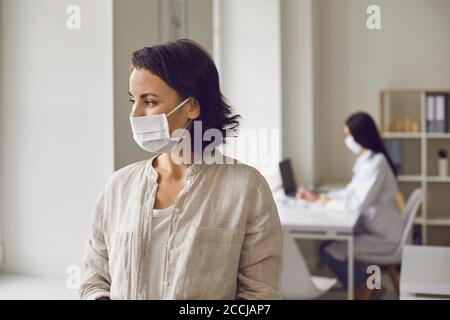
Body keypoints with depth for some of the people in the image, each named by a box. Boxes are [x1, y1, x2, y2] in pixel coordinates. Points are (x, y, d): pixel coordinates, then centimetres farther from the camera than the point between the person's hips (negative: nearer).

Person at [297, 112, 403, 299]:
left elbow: (358, 203, -28)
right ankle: (365, 283, 18)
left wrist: (328, 203, -14)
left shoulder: (376, 162, -23)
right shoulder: (366, 160, 7)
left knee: (328, 250, -13)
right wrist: (317, 197, 9)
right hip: (374, 228, 9)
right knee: (331, 238, 8)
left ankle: (364, 287, 10)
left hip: (383, 236, -9)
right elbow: (351, 192, 15)